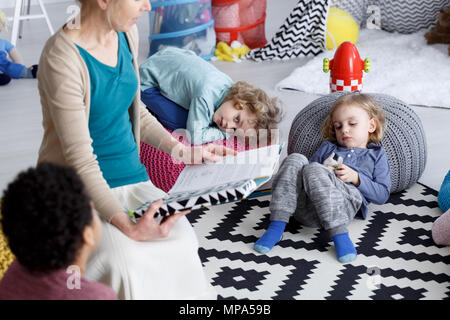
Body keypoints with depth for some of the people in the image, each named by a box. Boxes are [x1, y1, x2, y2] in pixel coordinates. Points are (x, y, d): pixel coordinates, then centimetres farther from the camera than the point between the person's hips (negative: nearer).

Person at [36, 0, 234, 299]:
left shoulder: (126, 34, 5)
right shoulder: (63, 59, -20)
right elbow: (80, 159, -23)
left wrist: (183, 151, 10)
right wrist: (128, 226, -31)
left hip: (131, 175, 6)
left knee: (181, 239, -22)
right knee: (125, 259, -32)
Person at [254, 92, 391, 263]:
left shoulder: (376, 155, 27)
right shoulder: (328, 147, 37)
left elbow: (382, 194, 14)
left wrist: (355, 178, 0)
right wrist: (324, 171, 7)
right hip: (305, 207, 4)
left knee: (314, 170, -31)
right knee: (295, 160, -22)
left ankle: (339, 235, -38)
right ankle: (276, 227, -29)